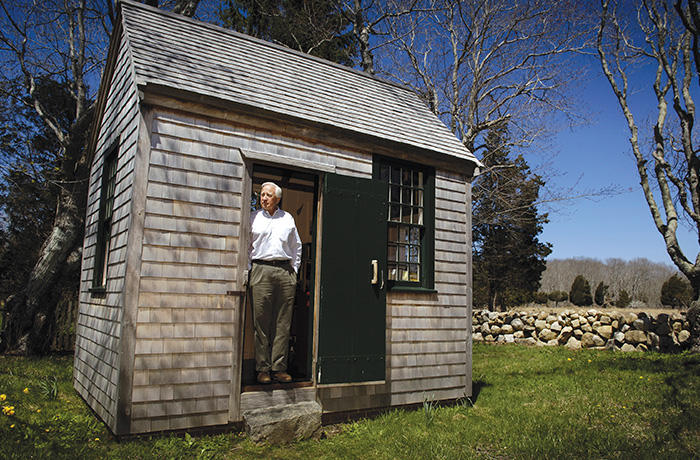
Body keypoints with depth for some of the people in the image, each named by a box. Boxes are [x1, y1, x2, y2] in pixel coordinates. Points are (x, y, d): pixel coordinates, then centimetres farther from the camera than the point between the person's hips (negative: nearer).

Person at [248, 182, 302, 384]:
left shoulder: (288, 218, 17)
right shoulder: (254, 218, 12)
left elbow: (296, 246, 21)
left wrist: (294, 269, 12)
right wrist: (249, 271, 2)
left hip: (285, 271, 2)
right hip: (261, 270, -2)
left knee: (283, 323, 1)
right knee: (261, 322, -3)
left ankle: (279, 367, 7)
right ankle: (263, 368, 5)